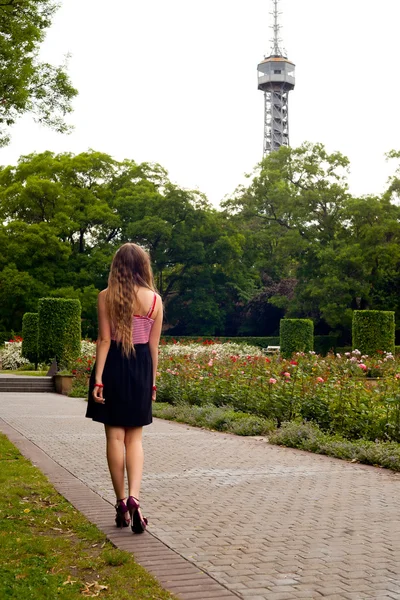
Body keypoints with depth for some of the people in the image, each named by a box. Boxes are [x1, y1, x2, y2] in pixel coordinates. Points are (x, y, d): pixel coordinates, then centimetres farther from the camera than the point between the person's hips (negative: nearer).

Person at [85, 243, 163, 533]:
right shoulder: (155, 299, 1)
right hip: (141, 368, 2)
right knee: (135, 438, 10)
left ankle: (121, 503, 10)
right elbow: (154, 345, 3)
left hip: (113, 366, -2)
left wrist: (98, 379, -8)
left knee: (115, 436, 6)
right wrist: (153, 381, 11)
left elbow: (104, 340, -9)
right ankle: (134, 497, -9)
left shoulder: (107, 296, -5)